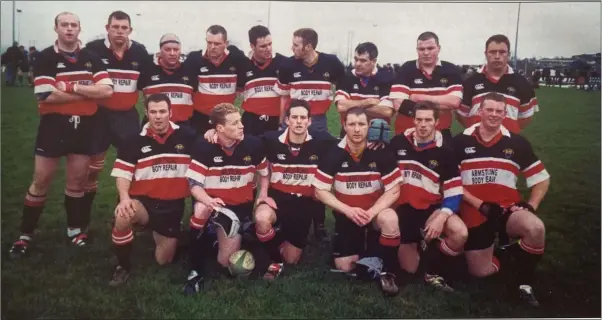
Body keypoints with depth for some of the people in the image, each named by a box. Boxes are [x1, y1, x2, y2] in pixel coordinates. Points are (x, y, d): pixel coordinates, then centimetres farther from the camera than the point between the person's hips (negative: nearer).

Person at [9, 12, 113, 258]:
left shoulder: (91, 58, 5)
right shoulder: (46, 57, -4)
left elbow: (106, 90, -8)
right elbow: (47, 95, -17)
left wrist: (72, 86, -16)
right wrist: (88, 92, -13)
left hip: (84, 125, 2)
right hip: (54, 125, -2)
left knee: (77, 180, 11)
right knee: (41, 181, 3)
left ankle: (75, 228, 26)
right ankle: (26, 233, 16)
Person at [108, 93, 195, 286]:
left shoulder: (187, 138, -2)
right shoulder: (134, 141, -3)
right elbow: (122, 174, -6)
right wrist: (124, 198, -25)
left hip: (173, 206, 1)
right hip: (144, 201, -1)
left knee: (163, 260, 6)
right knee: (123, 217, -36)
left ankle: (158, 233, 42)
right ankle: (123, 266, -10)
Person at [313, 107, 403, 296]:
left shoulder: (381, 153, -14)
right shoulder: (334, 154, -13)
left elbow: (393, 190, -11)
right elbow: (320, 191, -10)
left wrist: (372, 212, -26)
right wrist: (347, 210, -23)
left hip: (375, 210, -1)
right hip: (346, 214, 1)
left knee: (390, 219, -36)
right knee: (344, 267, -3)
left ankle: (388, 274, -16)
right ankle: (360, 244, 31)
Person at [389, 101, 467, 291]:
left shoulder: (445, 151, -7)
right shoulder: (398, 142, -4)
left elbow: (454, 192, -10)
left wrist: (442, 217, -23)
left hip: (432, 207, 0)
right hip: (403, 207, 0)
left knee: (460, 234, -29)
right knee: (409, 271, -1)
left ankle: (432, 271, -4)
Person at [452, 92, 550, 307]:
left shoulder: (517, 143, 1)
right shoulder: (460, 142, -3)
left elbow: (542, 178, 8)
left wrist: (530, 205, -8)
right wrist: (481, 205, -13)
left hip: (508, 210, 0)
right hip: (475, 213, 0)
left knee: (536, 228, -32)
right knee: (480, 272, 1)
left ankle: (524, 281, -7)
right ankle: (493, 251, 38)